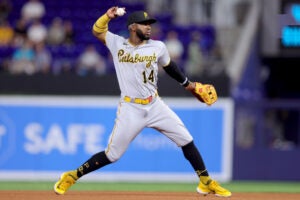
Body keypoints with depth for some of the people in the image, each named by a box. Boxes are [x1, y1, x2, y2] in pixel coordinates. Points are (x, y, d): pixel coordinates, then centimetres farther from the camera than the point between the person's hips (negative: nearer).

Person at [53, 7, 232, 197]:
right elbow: (97, 31, 12)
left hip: (155, 106, 3)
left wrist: (187, 83, 24)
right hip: (130, 109, -3)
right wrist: (108, 16, -5)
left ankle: (206, 183, 11)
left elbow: (169, 65, 19)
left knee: (187, 141, -1)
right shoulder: (117, 44, -1)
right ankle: (71, 176, 15)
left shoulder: (158, 47, 1)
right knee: (111, 155, -1)